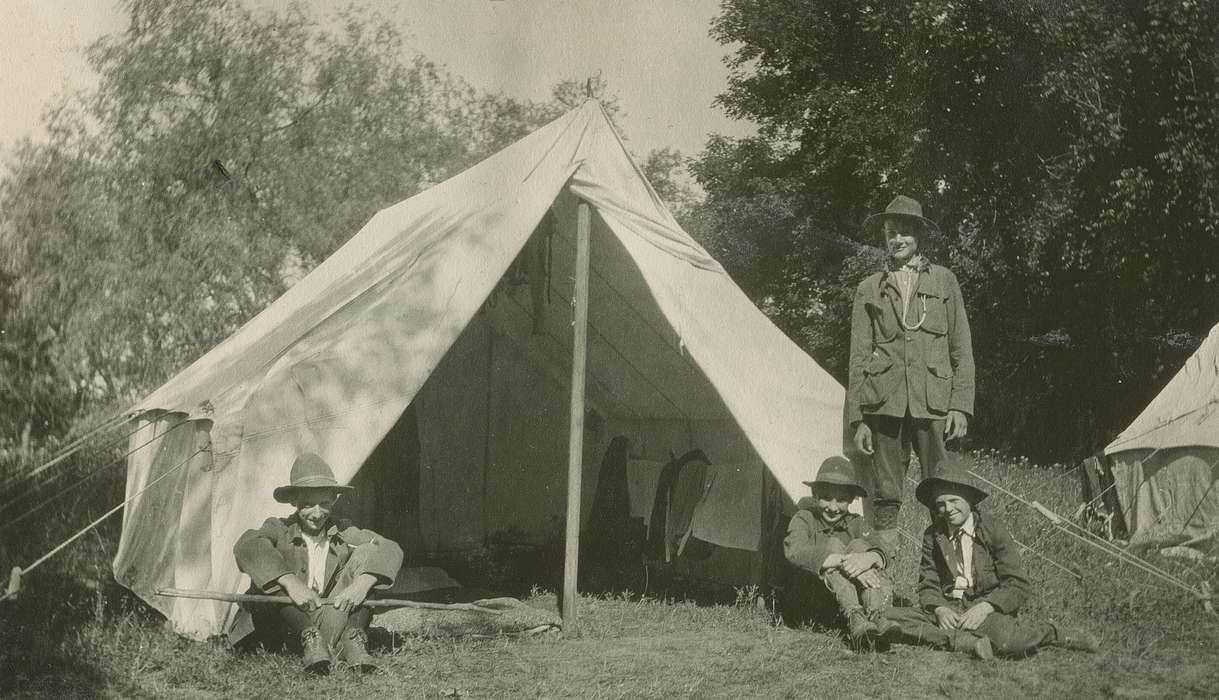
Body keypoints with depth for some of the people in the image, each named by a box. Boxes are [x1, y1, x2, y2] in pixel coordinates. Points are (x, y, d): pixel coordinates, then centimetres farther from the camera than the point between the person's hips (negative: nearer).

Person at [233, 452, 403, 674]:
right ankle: (310, 639, -34)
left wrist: (362, 583, -30)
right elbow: (246, 546, -26)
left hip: (335, 620, 2)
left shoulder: (344, 535, 3)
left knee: (367, 553, -11)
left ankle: (352, 639, -27)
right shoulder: (279, 529, -3)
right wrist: (290, 581, -39)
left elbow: (390, 550, -10)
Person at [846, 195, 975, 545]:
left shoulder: (943, 280, 15)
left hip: (934, 402, 0)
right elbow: (858, 356, 11)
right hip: (884, 402, 1)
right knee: (885, 495, 0)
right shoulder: (869, 289, 14)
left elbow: (961, 348, 12)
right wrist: (856, 418, 4)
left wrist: (960, 404, 2)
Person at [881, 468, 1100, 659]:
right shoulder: (933, 535, 10)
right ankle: (970, 643, -30)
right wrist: (939, 609, -14)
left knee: (1002, 638, -40)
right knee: (888, 620, -23)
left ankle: (1051, 634, -7)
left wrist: (985, 607, -22)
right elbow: (928, 586, 10)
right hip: (948, 611, 4)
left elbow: (1020, 586, -5)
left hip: (989, 608, -4)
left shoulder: (992, 527, 0)